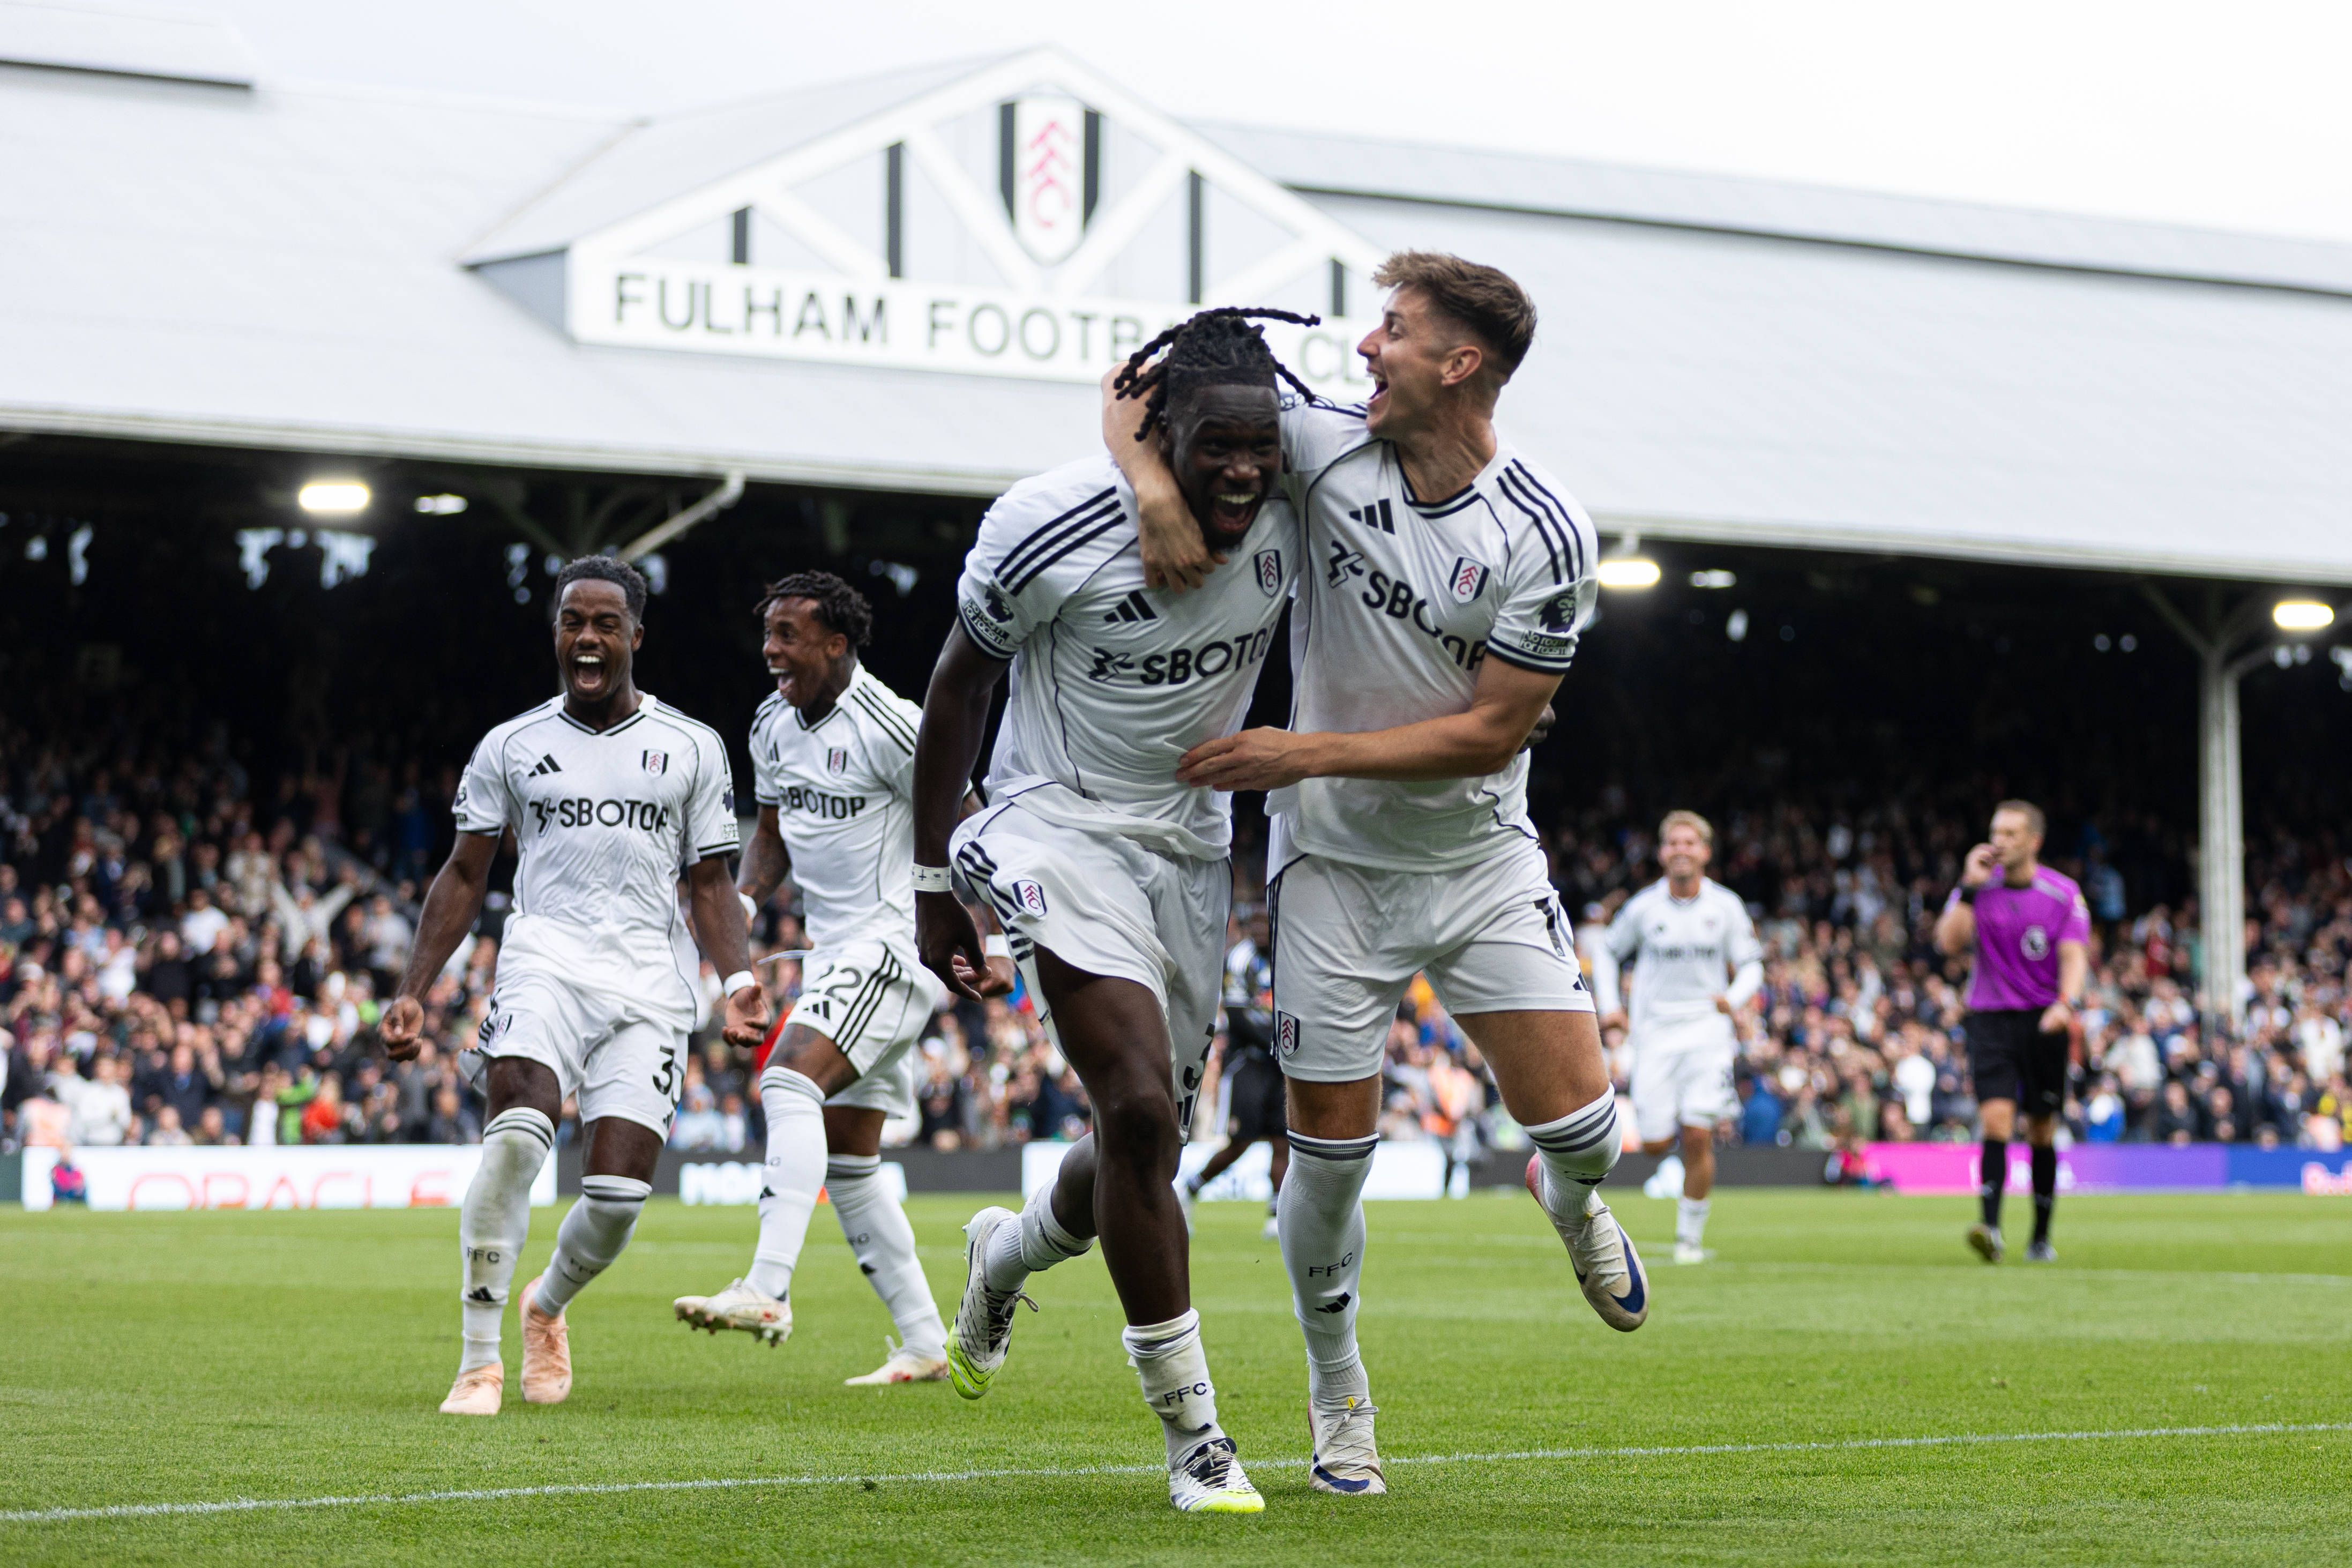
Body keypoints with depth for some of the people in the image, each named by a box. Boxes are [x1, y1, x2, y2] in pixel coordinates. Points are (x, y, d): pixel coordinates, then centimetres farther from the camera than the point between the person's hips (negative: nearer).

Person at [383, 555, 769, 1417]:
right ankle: (480, 1356, -19)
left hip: (649, 986, 1)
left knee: (619, 1193, -9)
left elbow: (709, 885, 13)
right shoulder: (511, 747, 11)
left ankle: (548, 1305, 26)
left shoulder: (692, 748, 11)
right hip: (545, 963, -1)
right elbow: (464, 876, 16)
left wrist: (739, 977, -5)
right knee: (516, 1135, -28)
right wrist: (412, 991, 8)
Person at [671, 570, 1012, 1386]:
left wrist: (992, 944, -16)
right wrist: (743, 898, 4)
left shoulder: (887, 726, -15)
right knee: (847, 1163, 9)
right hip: (834, 952, 9)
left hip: (899, 941, -9)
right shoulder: (774, 724, 9)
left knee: (791, 1080, -28)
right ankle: (924, 1345, 15)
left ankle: (767, 1292, -38)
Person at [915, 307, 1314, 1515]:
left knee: (1147, 1145, 11)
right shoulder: (1053, 530, -21)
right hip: (1063, 830, -5)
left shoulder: (1295, 521, -11)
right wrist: (932, 884, -2)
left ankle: (1007, 1255, 46)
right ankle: (1193, 1437, -11)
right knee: (1143, 1114, -20)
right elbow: (958, 693, -6)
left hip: (1194, 846, 5)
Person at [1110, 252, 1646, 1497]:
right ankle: (1338, 1396, 21)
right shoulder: (1323, 446, -11)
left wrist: (1303, 754, -20)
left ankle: (1570, 1201, 30)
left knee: (1576, 1119, -9)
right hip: (1332, 860, 1)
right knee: (1332, 1150, -2)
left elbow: (1492, 732, -15)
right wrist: (1153, 483, -25)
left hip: (1479, 854, -1)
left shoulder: (1546, 537, -16)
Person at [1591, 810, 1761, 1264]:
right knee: (1655, 1144, -5)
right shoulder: (1644, 906, 1)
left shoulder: (1725, 906, 1)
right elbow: (1606, 952, 16)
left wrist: (1734, 997, -15)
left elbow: (1751, 965, 6)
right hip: (1655, 1030, 1)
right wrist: (1609, 1005, 2)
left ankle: (1690, 1237, -1)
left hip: (1708, 1027, -1)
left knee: (1698, 1137, -14)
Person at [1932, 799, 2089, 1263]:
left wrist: (2065, 1004, -26)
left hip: (2044, 1021, 0)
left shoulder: (2064, 893, 0)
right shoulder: (1978, 887, 3)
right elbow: (1949, 942, -9)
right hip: (1990, 1018, 0)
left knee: (2042, 1132, 6)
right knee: (1996, 1118, -18)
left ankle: (2041, 1238, 20)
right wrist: (1969, 888, -15)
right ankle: (1990, 1229, -26)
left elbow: (2074, 956, -8)